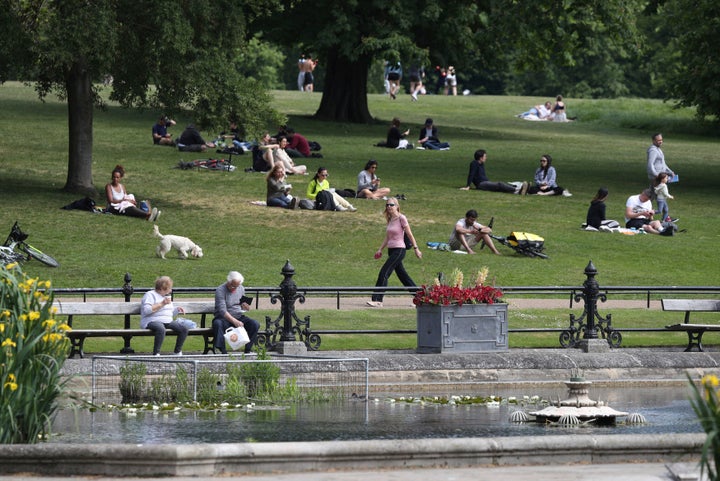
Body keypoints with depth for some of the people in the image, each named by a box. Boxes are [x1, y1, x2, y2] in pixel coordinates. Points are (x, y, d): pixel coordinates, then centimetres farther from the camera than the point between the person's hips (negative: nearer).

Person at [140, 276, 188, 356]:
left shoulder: (167, 296, 28)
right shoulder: (150, 295, 1)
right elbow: (146, 310, -16)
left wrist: (177, 310, 12)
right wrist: (162, 304, -15)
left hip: (168, 322, 8)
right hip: (152, 321, -8)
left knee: (184, 329, -14)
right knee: (161, 329, -42)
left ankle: (178, 352, -3)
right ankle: (156, 354, -37)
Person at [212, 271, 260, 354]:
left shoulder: (241, 289, 10)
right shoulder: (220, 290, -11)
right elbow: (222, 311, -22)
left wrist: (246, 307, -8)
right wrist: (235, 321, -35)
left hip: (239, 317, 5)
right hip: (224, 318, -5)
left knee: (255, 324, -21)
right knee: (217, 323, -39)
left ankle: (248, 349, -12)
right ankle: (222, 350, -38)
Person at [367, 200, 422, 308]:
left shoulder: (401, 218, -9)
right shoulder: (390, 220, 13)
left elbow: (410, 235, -8)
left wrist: (416, 248, -7)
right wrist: (380, 249, 13)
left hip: (399, 250, -9)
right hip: (391, 250, 9)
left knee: (384, 273, -13)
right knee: (402, 275, 12)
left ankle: (377, 300, -14)